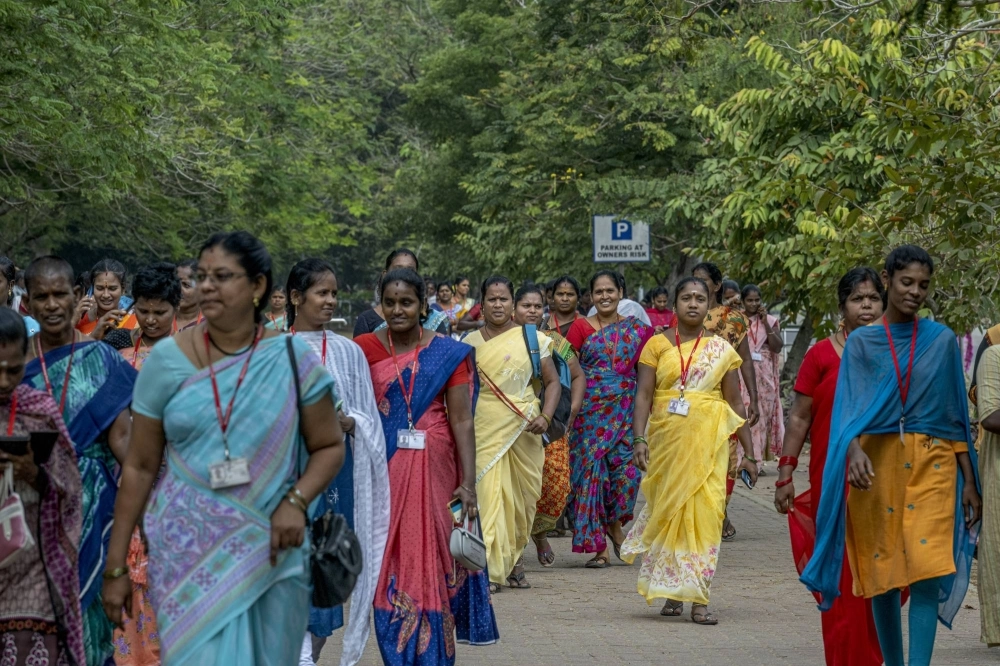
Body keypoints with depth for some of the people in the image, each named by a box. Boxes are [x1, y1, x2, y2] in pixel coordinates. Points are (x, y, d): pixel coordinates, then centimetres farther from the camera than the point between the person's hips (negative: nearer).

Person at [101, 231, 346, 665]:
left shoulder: (291, 359, -2)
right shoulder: (168, 360, -2)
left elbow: (329, 447, 3)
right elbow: (140, 466, 1)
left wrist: (296, 501, -16)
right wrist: (116, 566, 0)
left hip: (271, 552, 1)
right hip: (189, 549, -1)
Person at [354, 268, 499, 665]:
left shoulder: (447, 353, 1)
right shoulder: (365, 349, 3)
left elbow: (462, 421, -3)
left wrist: (468, 484, -9)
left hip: (435, 470, -1)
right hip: (385, 469, 1)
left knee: (432, 562, 1)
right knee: (390, 562, 3)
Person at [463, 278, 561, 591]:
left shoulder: (532, 339, 5)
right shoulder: (470, 342, 8)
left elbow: (552, 381, 6)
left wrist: (545, 416, -10)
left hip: (523, 428, 1)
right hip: (485, 429, -1)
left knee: (523, 496, 6)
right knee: (488, 493, -12)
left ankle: (514, 559, 25)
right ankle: (491, 571, -14)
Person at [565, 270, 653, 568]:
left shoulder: (636, 328, 9)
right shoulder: (581, 327, 3)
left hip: (625, 409, 1)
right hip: (590, 410, -1)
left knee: (625, 467, -6)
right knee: (591, 469, -4)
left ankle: (614, 524, 25)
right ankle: (598, 546, 3)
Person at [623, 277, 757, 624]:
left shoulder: (721, 349, 8)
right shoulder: (658, 345, 6)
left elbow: (735, 403, 9)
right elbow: (643, 396, 1)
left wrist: (748, 452, 7)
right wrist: (638, 439, -12)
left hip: (708, 441, 0)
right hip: (667, 439, 0)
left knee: (704, 514, -8)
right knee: (668, 511, 3)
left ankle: (698, 599, -8)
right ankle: (672, 593, 18)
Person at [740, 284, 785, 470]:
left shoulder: (770, 320, 9)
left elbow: (778, 347, -1)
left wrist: (765, 323, -7)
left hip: (764, 376, 2)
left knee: (762, 415, 0)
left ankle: (757, 461, 4)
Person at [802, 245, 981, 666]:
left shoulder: (941, 340, 7)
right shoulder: (861, 342, 5)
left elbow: (955, 414, 10)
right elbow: (851, 407, -7)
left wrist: (969, 481, 7)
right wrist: (853, 450, -27)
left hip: (930, 464, 0)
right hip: (876, 462, 0)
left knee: (926, 569, -13)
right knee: (882, 569, 5)